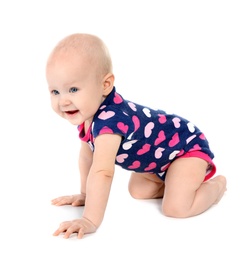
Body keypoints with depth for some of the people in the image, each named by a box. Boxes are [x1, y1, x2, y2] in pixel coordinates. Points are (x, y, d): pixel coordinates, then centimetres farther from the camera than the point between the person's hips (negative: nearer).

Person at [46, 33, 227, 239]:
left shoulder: (109, 119, -40)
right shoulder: (86, 113, -10)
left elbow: (102, 172, -48)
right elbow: (87, 155, 5)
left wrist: (90, 221, -49)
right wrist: (85, 194, 8)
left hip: (188, 145, -9)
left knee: (176, 208, -20)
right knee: (138, 191, 12)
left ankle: (216, 184, 8)